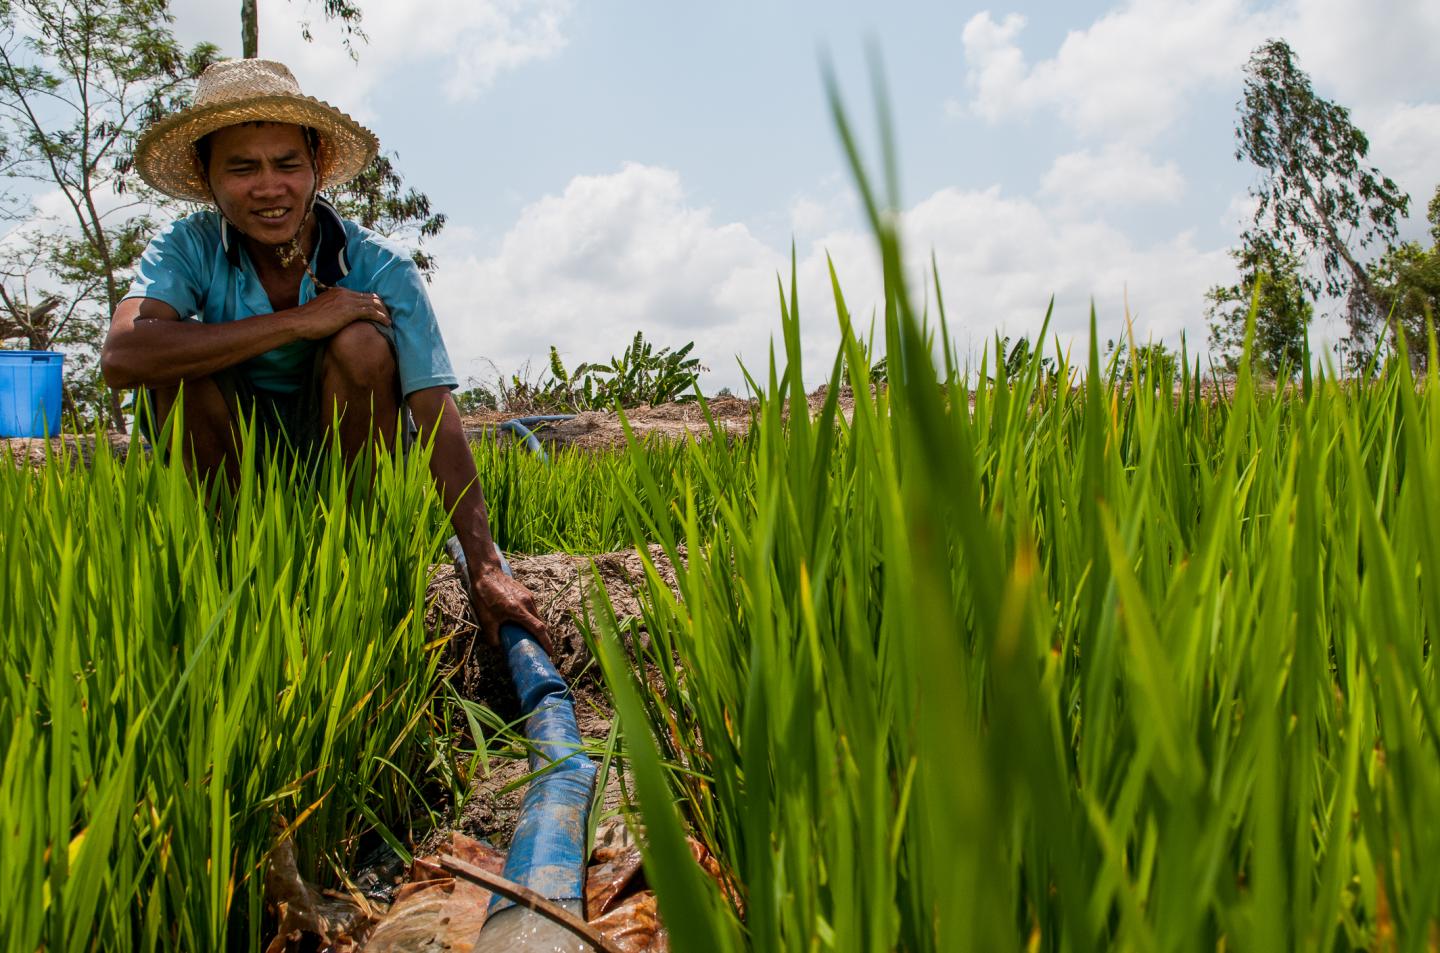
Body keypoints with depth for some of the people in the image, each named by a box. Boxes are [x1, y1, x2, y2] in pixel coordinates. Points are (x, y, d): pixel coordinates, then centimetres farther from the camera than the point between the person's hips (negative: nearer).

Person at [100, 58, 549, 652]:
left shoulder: (380, 269, -18)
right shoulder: (189, 247, -13)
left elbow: (436, 419, -26)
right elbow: (122, 357, -33)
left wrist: (484, 569, -35)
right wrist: (297, 321, -34)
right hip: (228, 463, 1)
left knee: (362, 345, -29)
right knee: (182, 358, -27)